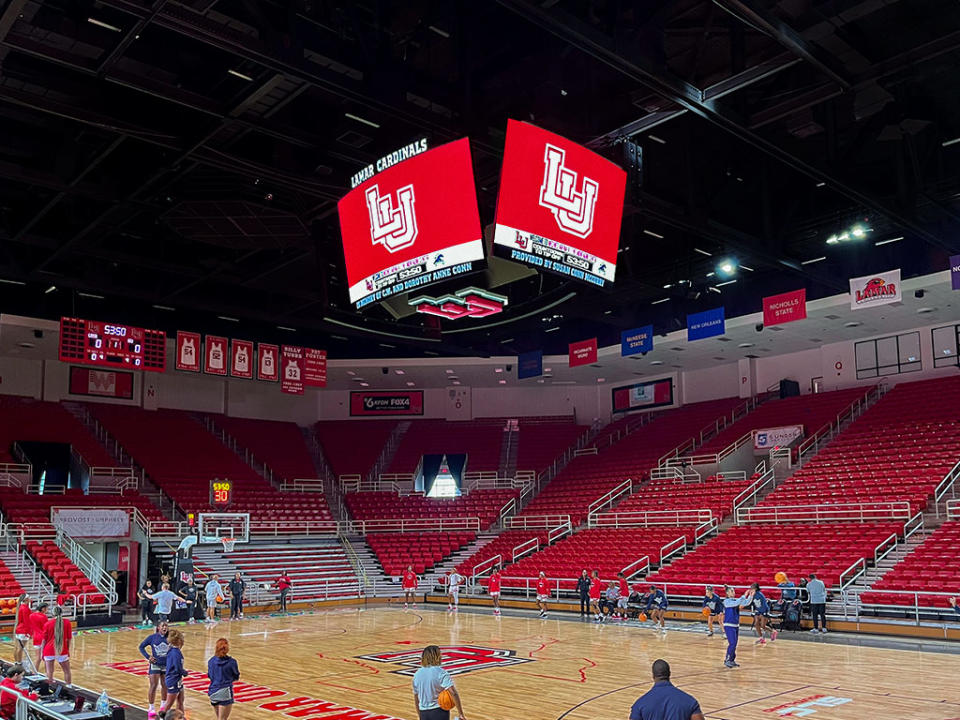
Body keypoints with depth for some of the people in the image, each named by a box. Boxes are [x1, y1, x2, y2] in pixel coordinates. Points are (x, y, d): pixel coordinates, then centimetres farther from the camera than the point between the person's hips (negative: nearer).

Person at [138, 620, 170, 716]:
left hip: (166, 665, 2)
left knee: (165, 686, 11)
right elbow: (141, 646, 1)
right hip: (155, 664, -2)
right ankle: (151, 708, 11)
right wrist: (148, 657, -7)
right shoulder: (152, 637, -9)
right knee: (153, 686, -2)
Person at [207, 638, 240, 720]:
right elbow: (236, 678, 2)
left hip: (213, 692, 5)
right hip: (225, 693, -5)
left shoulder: (211, 661, -1)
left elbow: (210, 676, 13)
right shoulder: (232, 662, -11)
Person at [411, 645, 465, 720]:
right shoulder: (441, 673, -13)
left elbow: (416, 698, 12)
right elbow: (453, 693, -22)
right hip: (440, 712, -5)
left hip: (424, 713, 5)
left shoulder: (417, 674, 4)